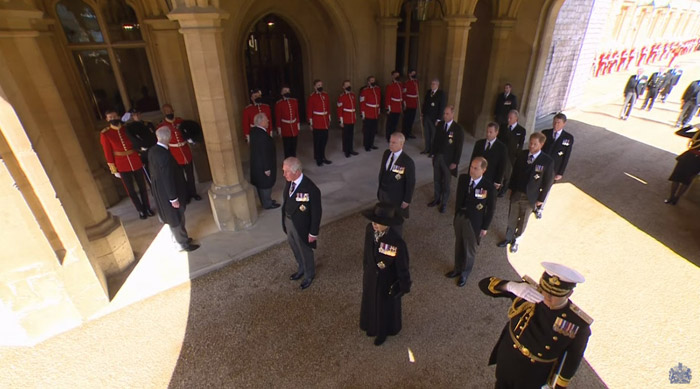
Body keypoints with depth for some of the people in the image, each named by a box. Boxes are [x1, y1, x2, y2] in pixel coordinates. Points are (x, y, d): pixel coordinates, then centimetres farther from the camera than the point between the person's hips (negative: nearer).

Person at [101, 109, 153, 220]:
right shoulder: (104, 134, -8)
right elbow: (108, 153, -6)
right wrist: (114, 170, -5)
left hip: (136, 162, 2)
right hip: (122, 166, -2)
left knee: (142, 186, 12)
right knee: (130, 190, 8)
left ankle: (147, 207, 28)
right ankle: (141, 210, 24)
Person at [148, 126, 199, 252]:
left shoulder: (152, 151, -2)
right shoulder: (165, 155, -30)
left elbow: (152, 171, 9)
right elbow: (168, 179, -27)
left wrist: (156, 185, 21)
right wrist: (174, 198, -19)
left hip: (159, 191, 9)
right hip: (168, 193, -9)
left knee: (171, 217, 24)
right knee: (176, 219, 8)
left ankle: (179, 238, 42)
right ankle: (184, 244, 25)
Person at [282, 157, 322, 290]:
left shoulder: (311, 189, -31)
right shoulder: (289, 181, -10)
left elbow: (316, 213, -21)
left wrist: (313, 233, -14)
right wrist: (285, 221, 13)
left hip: (301, 226, -7)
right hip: (288, 221, 7)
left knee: (305, 251, 19)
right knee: (295, 249, 28)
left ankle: (309, 275, 47)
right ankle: (301, 269, 57)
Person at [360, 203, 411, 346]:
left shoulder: (397, 243, -37)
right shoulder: (369, 229, -21)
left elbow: (402, 267, -21)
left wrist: (404, 287, -8)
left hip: (387, 281, -5)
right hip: (371, 276, 5)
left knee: (386, 307, 23)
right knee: (370, 303, 29)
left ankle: (383, 331, 54)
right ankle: (373, 326, 60)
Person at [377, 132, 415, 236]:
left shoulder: (407, 162, -24)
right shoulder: (386, 153, -4)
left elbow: (411, 183, -16)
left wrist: (407, 200, -12)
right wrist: (380, 188, 13)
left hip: (396, 197, -6)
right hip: (383, 193, 6)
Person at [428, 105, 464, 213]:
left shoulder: (458, 129, -13)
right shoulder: (440, 125, 0)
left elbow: (459, 147, -11)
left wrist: (455, 162, -11)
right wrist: (433, 154, 7)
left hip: (448, 160, -4)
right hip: (437, 157, 4)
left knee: (446, 183, 9)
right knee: (436, 180, 15)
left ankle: (443, 203, 25)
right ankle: (436, 199, 34)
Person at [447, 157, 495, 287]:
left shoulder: (489, 186, -21)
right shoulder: (463, 178, -9)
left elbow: (491, 209, -11)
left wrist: (485, 227, -6)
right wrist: (457, 214, 9)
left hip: (474, 222, -4)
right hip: (459, 217, 4)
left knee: (469, 249, 16)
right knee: (458, 246, 22)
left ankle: (465, 273, 40)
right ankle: (457, 269, 46)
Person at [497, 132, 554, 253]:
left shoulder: (547, 161, -17)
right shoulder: (522, 154, -7)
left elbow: (548, 182, -9)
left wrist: (541, 199, -5)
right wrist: (511, 188, 8)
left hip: (530, 197, -2)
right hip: (516, 193, 2)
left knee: (523, 221, 15)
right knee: (512, 218, 17)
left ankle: (516, 240, 37)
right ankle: (508, 238, 37)